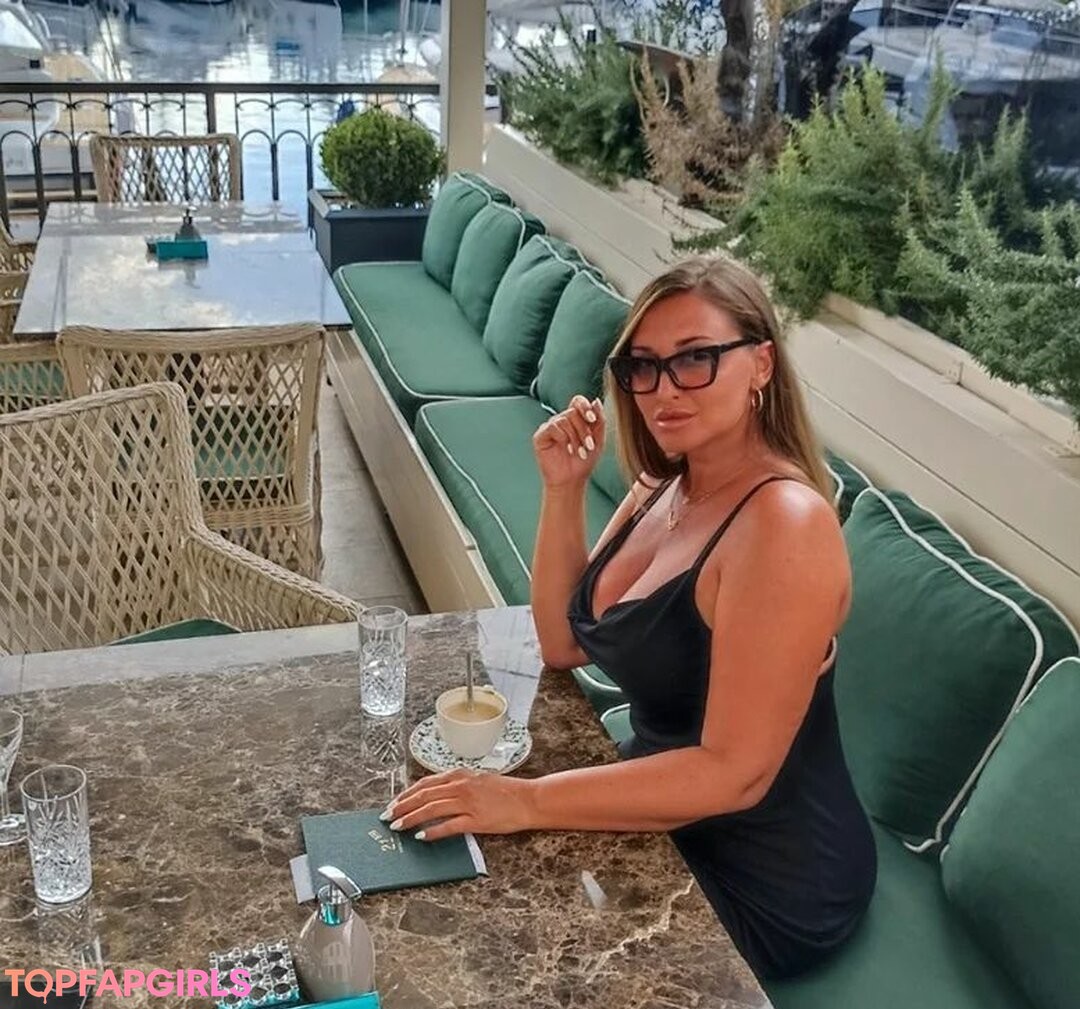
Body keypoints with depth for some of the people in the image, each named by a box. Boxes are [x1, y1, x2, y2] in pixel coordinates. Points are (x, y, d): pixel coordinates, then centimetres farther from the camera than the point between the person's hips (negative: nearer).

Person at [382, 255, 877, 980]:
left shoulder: (783, 522, -28)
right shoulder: (665, 487, 1)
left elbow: (734, 772, -30)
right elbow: (564, 645, 3)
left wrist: (525, 802, -30)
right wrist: (563, 491, -9)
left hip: (761, 881, -7)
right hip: (668, 817, 7)